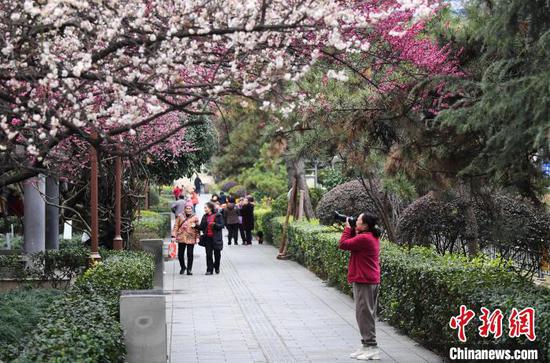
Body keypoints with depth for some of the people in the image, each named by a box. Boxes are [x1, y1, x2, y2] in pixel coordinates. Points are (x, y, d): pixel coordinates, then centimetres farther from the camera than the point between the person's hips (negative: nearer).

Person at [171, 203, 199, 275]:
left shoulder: (195, 218, 4)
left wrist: (197, 237, 0)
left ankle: (189, 269, 10)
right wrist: (174, 235, -2)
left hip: (191, 238, -1)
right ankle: (183, 267, 28)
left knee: (190, 254, -1)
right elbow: (176, 226, 5)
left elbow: (197, 228, 7)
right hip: (181, 238, 1)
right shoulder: (180, 216, 5)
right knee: (180, 254, 7)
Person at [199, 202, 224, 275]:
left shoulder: (218, 216, -4)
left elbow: (221, 226, -9)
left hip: (216, 238, -3)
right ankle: (209, 269, 2)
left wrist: (215, 224, -24)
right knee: (208, 254, -1)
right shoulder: (205, 217, 10)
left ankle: (217, 268, 26)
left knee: (217, 254, 8)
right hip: (207, 238, 3)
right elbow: (201, 227, 11)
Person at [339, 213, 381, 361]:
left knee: (364, 314, -5)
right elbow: (354, 243, 18)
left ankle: (371, 347, -3)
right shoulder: (373, 237, 13)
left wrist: (348, 228, -6)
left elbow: (343, 244, -18)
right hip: (372, 281, 10)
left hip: (363, 281, -10)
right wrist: (351, 230, 7)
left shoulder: (364, 238, -20)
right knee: (367, 314, 14)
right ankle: (367, 345, 21)